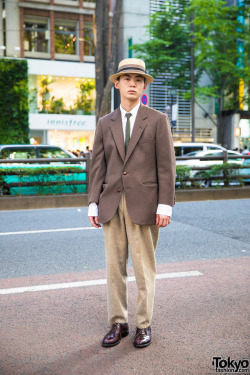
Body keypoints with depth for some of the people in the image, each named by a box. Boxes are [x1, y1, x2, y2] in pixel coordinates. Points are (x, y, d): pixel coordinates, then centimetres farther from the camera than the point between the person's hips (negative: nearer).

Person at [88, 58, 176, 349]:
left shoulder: (157, 120, 2)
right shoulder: (105, 124, 12)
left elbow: (166, 165, -3)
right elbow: (98, 166, 10)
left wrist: (165, 205, -10)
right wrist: (93, 204, 3)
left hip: (144, 203, -3)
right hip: (111, 204, 3)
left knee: (144, 268, 4)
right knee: (114, 267, 8)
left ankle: (144, 325, 20)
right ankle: (118, 323, 22)